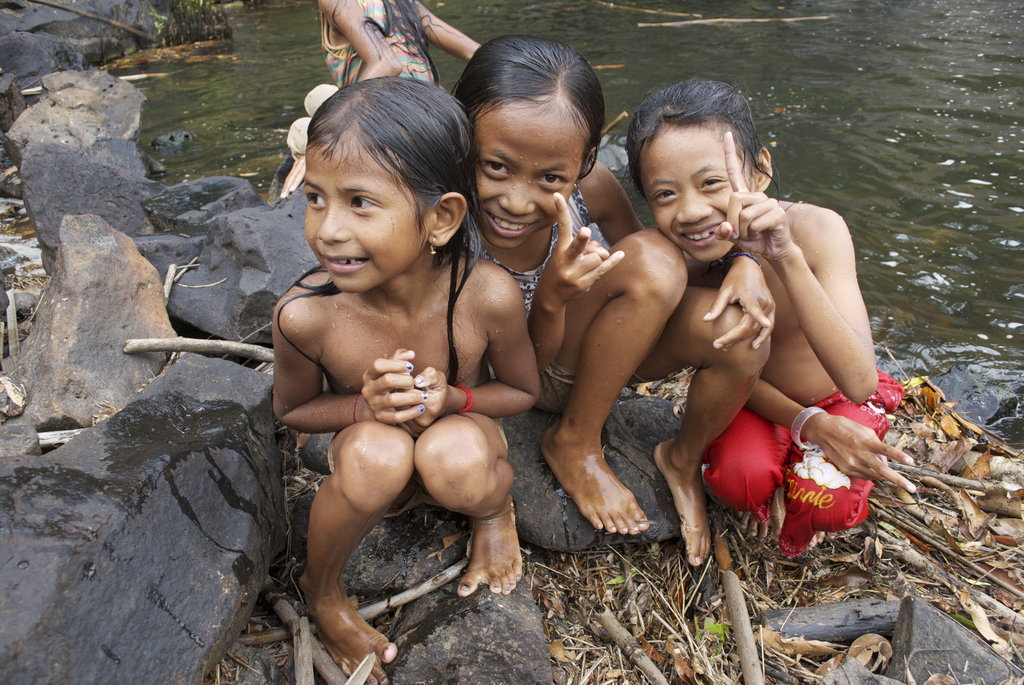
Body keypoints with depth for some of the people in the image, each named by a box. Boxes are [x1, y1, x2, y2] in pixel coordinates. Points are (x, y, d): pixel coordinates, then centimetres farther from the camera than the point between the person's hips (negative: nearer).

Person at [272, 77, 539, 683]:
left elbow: (523, 391, -8)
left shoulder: (488, 296, -28)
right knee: (376, 450, -36)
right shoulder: (306, 315, -27)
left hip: (462, 442, 0)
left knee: (454, 455, -37)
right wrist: (365, 407, -27)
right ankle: (322, 590, -2)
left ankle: (495, 508, 4)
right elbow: (291, 409, -6)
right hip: (376, 472, 1)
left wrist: (453, 399, -29)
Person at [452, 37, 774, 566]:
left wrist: (741, 261, -22)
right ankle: (574, 445, -10)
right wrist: (551, 298, -42)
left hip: (612, 359, 4)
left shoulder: (591, 187, -20)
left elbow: (649, 286, -2)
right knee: (653, 256, -29)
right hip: (540, 382, -4)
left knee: (737, 331, -25)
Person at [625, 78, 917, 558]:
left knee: (823, 501, -25)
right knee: (739, 479, -29)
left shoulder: (816, 229, -31)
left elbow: (859, 382, -41)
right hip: (755, 399, 1)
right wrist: (807, 423, -25)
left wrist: (787, 259, -52)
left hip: (841, 403, 0)